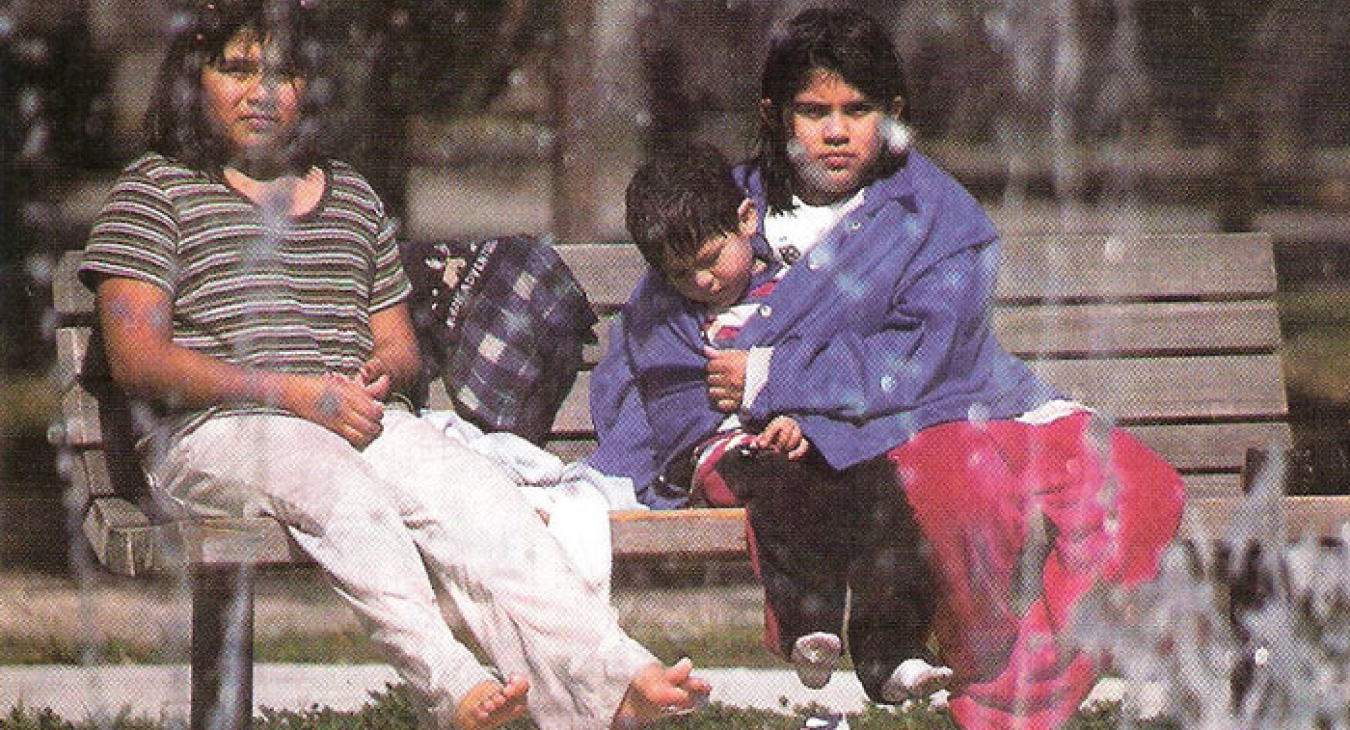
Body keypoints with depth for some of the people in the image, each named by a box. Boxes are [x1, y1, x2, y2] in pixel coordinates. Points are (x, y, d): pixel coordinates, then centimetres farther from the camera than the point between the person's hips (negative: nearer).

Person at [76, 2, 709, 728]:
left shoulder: (351, 197, 26)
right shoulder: (154, 190, 9)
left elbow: (401, 347, 26)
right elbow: (136, 358, -3)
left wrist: (379, 375, -2)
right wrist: (293, 393, -12)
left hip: (362, 422, 4)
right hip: (216, 431, -4)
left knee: (475, 493, -27)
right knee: (346, 495, -38)